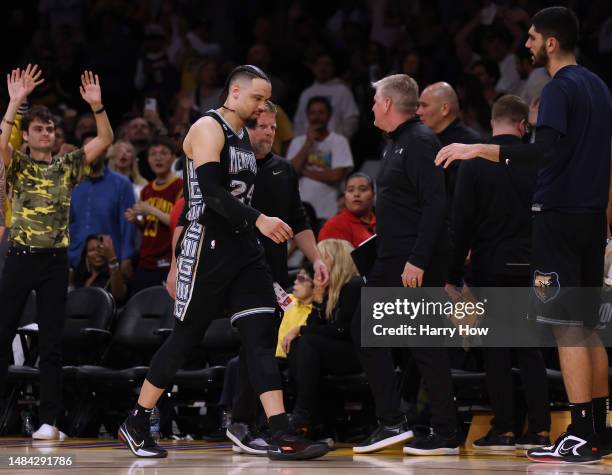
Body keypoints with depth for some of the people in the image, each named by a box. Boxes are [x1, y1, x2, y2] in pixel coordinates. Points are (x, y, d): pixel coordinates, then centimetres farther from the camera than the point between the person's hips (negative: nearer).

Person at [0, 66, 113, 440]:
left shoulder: (68, 166, 9)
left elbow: (106, 141, 0)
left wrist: (97, 106, -16)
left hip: (56, 260, 2)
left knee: (52, 343, 1)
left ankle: (49, 420, 2)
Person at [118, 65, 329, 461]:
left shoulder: (244, 137, 16)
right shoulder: (208, 128, -10)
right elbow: (211, 192, -22)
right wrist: (259, 219, -32)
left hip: (244, 249, 8)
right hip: (207, 249, -8)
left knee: (262, 338, -3)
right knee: (185, 339, 1)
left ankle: (282, 437, -10)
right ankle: (136, 425, 16)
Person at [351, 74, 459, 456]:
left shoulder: (420, 142, -14)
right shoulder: (397, 143, 17)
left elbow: (436, 204, -23)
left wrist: (418, 260, -27)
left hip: (418, 265, -10)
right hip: (392, 261, 10)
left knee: (427, 346, -7)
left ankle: (446, 436, -2)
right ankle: (392, 423, 10)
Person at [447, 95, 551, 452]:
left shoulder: (474, 164, -6)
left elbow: (462, 223, -7)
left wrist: (454, 274, -2)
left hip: (490, 267, -2)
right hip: (531, 267, 2)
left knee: (496, 352, 2)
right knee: (531, 349, 8)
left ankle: (504, 430, 1)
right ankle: (540, 429, 5)